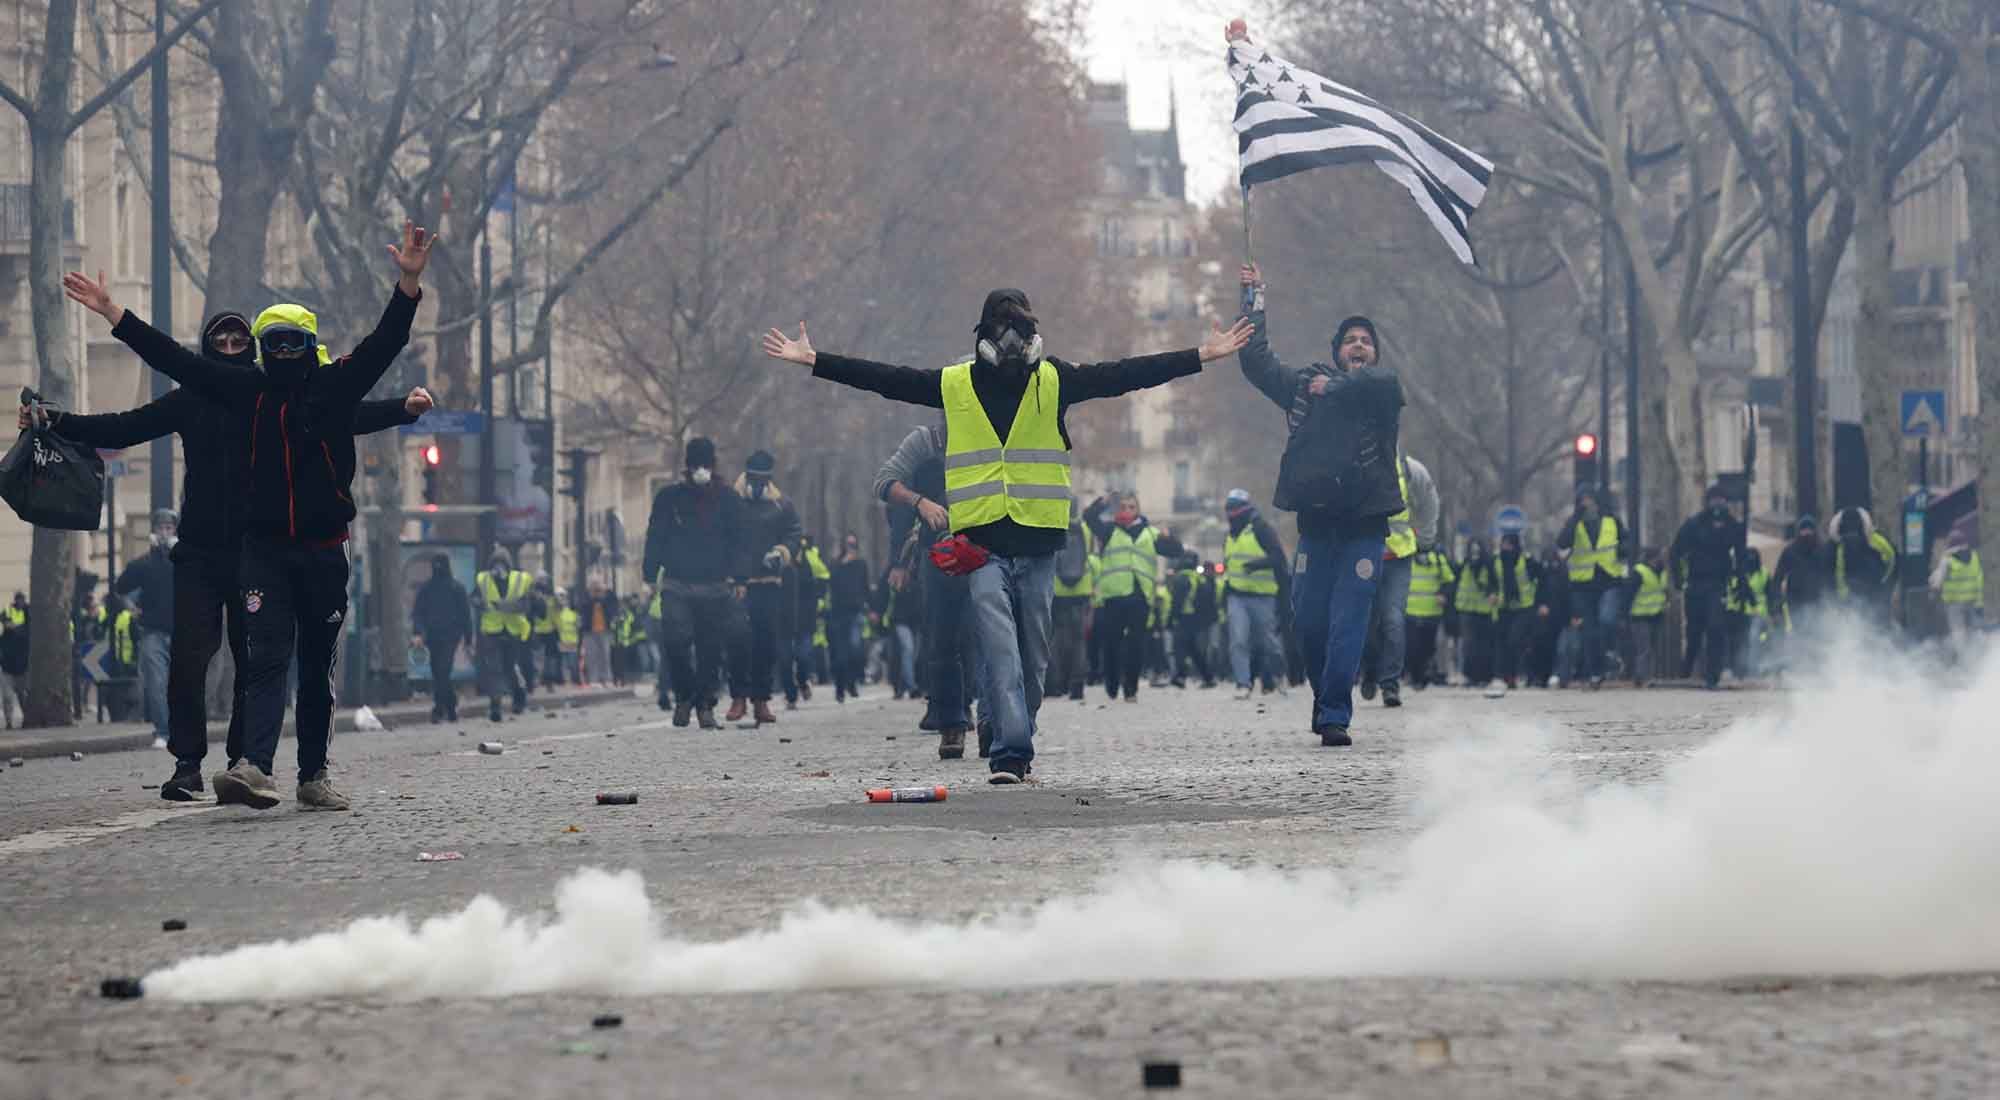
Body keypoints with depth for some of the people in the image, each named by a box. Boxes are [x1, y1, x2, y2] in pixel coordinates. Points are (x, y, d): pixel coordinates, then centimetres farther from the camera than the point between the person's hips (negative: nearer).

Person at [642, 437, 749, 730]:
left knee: (711, 650, 0)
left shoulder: (728, 499, 7)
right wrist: (652, 575, 1)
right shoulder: (669, 498, 7)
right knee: (675, 639, -16)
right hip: (676, 586, -1)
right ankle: (683, 696, 4)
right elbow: (655, 537, 10)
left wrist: (739, 578, -4)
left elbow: (740, 541, 7)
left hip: (715, 588, 1)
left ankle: (705, 706, 10)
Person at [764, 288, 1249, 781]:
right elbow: (884, 379, 6)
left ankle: (1014, 748, 21)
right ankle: (1011, 753, -17)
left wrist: (1202, 355, 2)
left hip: (1038, 541, 2)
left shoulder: (1055, 381, 6)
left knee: (1033, 654, 7)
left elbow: (1122, 375, 5)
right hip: (983, 543, -1)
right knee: (999, 650, -12)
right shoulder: (953, 385, 5)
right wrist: (812, 361, 3)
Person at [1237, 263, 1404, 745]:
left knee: (1347, 623, -8)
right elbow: (1257, 362, 11)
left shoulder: (1383, 387, 5)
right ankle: (1324, 696, 26)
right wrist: (1254, 299, 11)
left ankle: (1335, 715, -7)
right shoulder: (1308, 385, 14)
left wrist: (1334, 387, -7)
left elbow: (1378, 382, -19)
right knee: (1308, 619, 5)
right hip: (1317, 519, 3)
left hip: (1364, 525, -3)